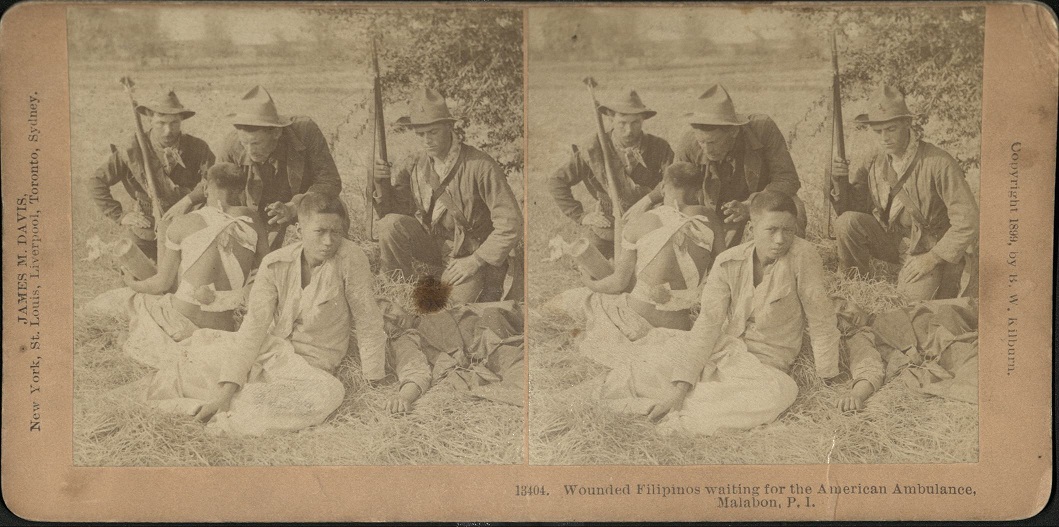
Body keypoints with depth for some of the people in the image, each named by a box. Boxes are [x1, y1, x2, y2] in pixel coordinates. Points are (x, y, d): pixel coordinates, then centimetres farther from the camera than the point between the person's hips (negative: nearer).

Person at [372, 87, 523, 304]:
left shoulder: (480, 166, -18)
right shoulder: (414, 164, -2)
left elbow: (510, 223, -17)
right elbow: (394, 209, 1)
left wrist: (476, 260, -19)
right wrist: (382, 185, -18)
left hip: (469, 255, -3)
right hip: (431, 244, 3)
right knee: (391, 224, -23)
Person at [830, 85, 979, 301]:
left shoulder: (939, 163, -20)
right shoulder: (874, 163, -3)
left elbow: (968, 220, -20)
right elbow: (851, 208, 1)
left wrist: (932, 258, -21)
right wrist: (841, 181, -19)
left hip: (934, 249, -4)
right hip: (893, 241, 4)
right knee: (847, 223, -21)